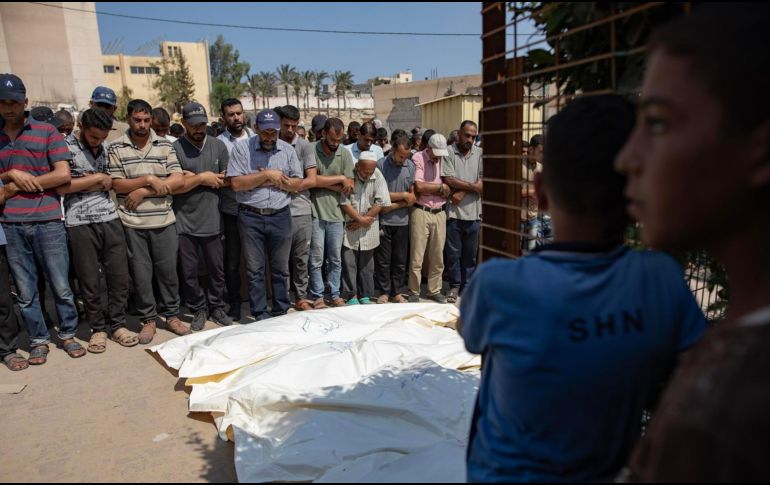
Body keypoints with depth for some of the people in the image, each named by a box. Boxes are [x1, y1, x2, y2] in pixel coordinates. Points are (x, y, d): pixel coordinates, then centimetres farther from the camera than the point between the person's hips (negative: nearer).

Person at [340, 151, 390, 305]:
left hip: (368, 229, 2)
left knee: (366, 264, 10)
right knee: (349, 263, 0)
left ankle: (365, 296, 20)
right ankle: (351, 296, 12)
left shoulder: (377, 176, -5)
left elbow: (381, 202, -7)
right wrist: (360, 219, -14)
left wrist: (363, 220, -10)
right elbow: (344, 202, -12)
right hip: (349, 227, -2)